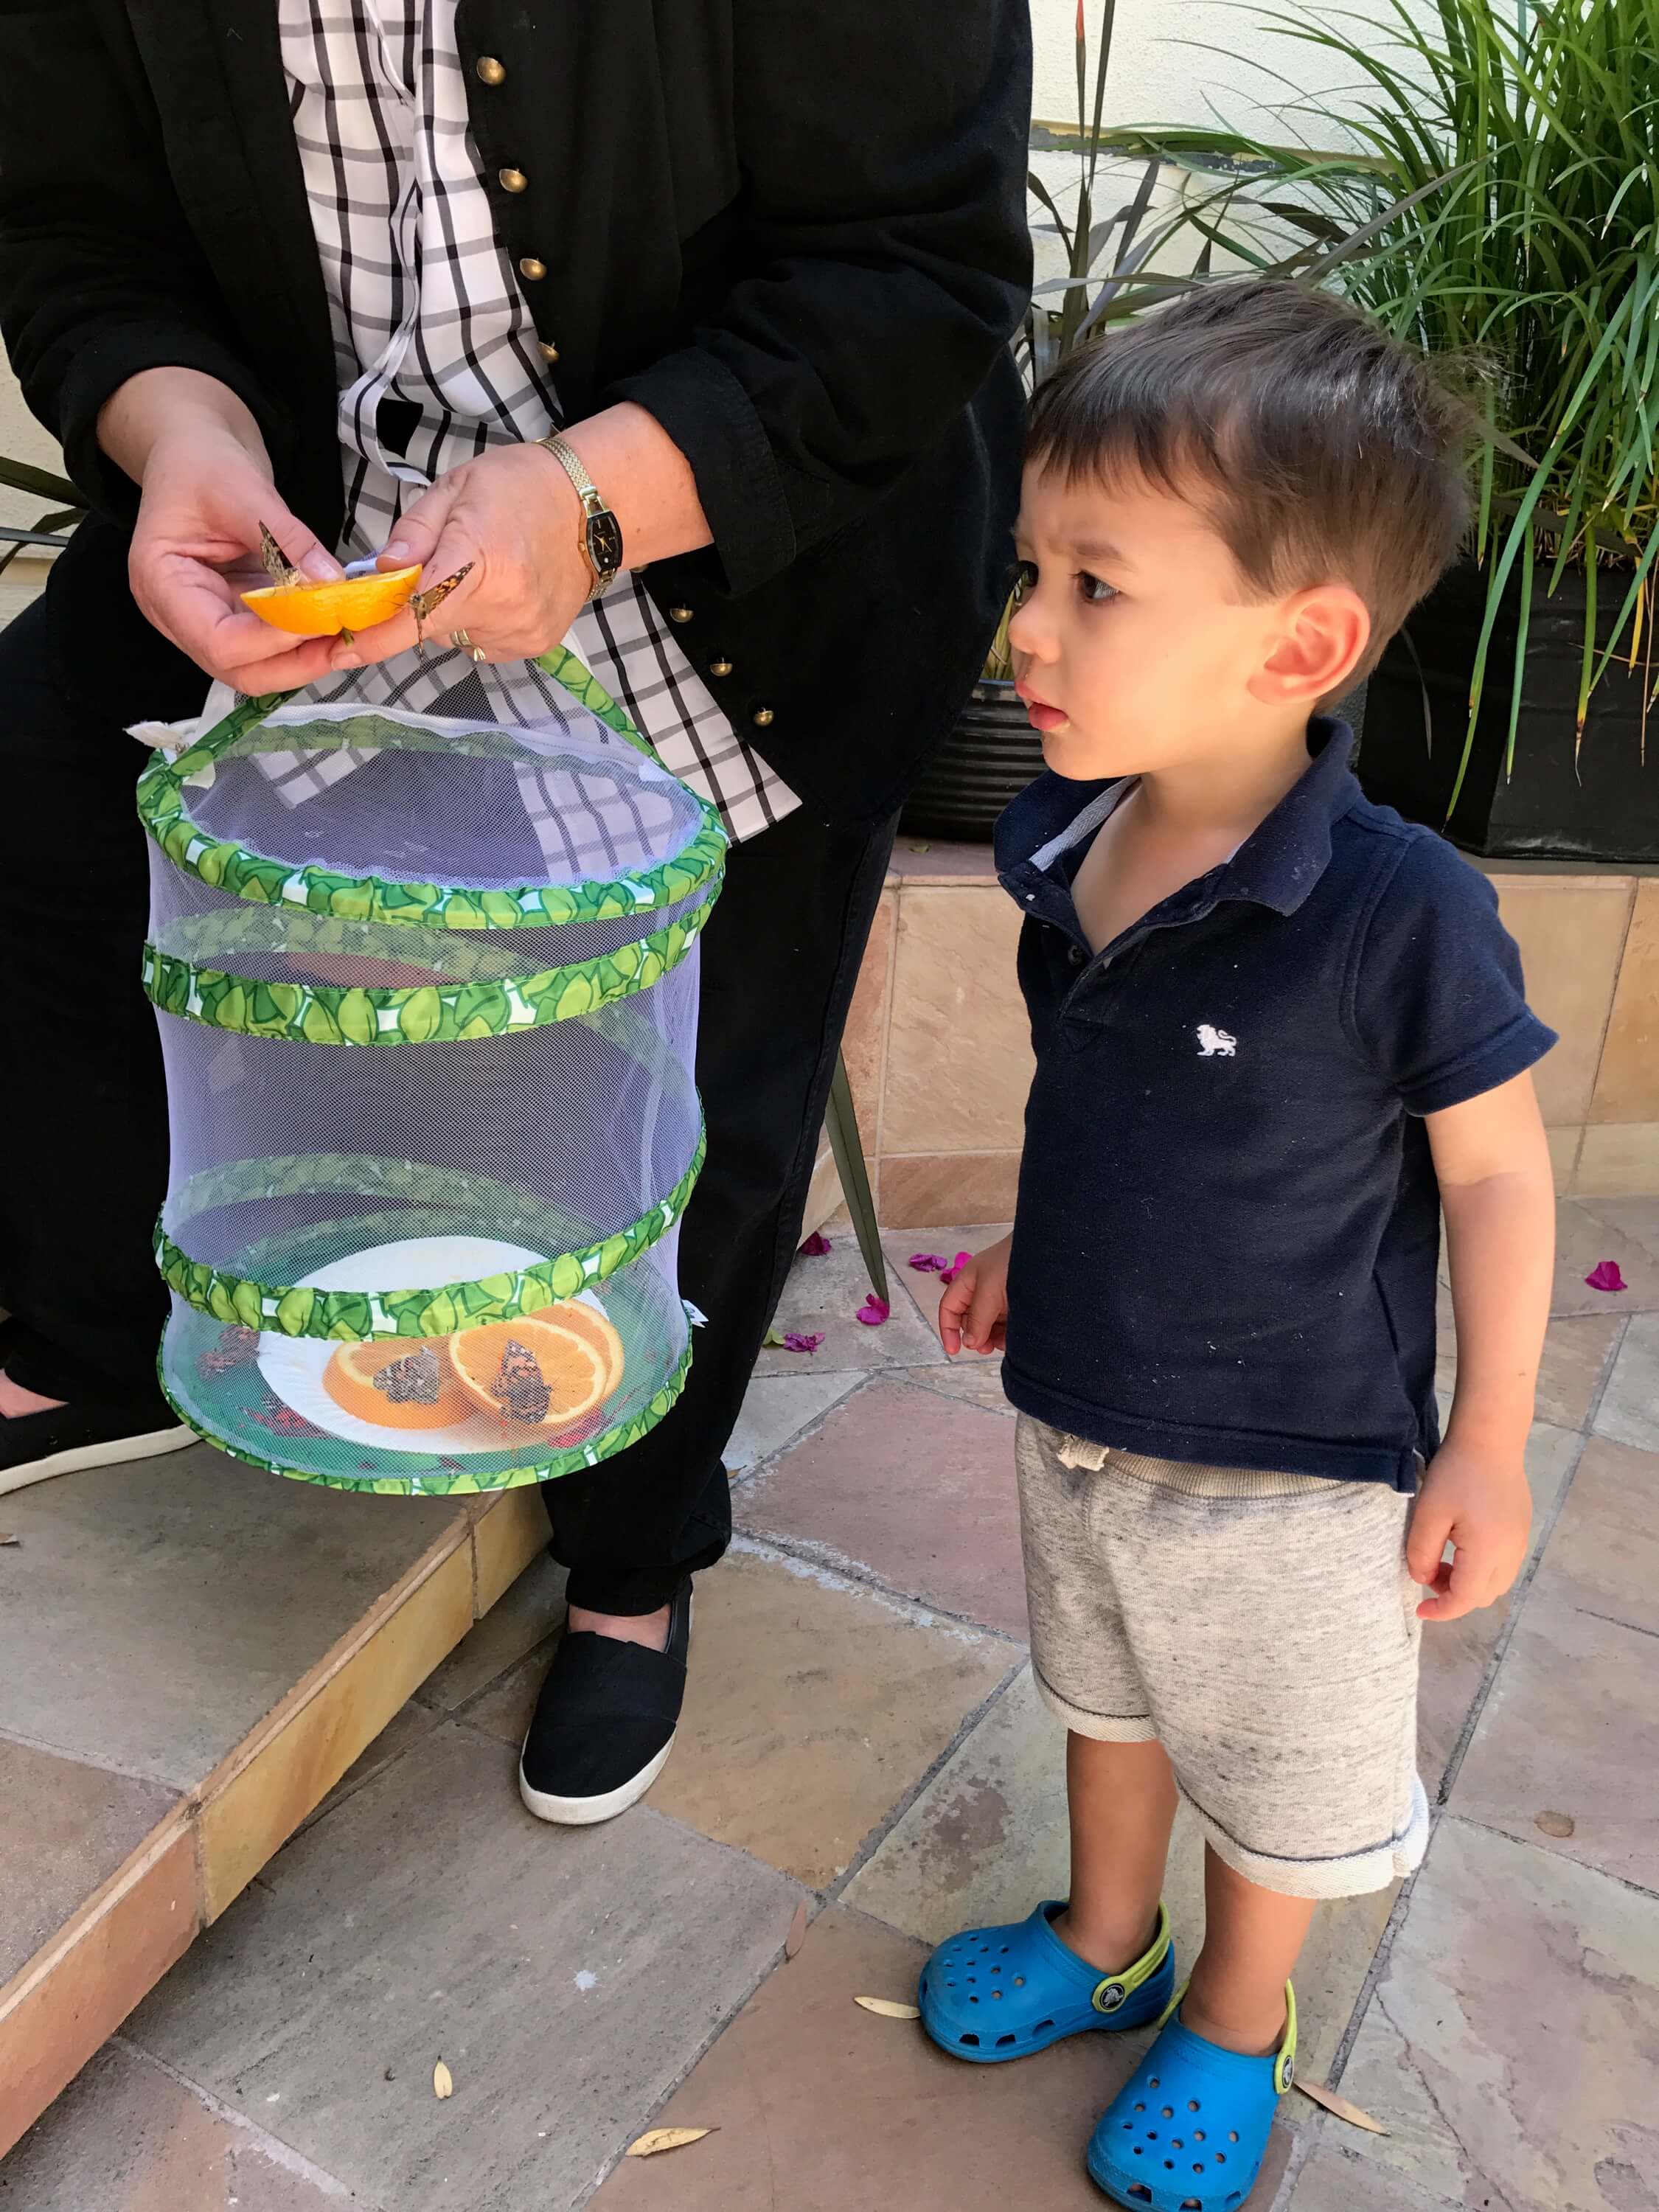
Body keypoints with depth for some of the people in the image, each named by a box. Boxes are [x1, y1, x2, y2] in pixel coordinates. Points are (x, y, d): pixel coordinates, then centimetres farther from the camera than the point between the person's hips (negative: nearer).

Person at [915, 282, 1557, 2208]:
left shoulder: (1396, 912, -29)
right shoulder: (1064, 843, -10)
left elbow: (1496, 1171, -17)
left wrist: (1485, 1450, -12)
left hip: (1290, 1463, -6)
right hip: (1075, 1411, 6)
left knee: (1277, 1780, 20)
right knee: (1101, 1692, 29)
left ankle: (1235, 2024, 49)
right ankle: (1105, 1940, 56)